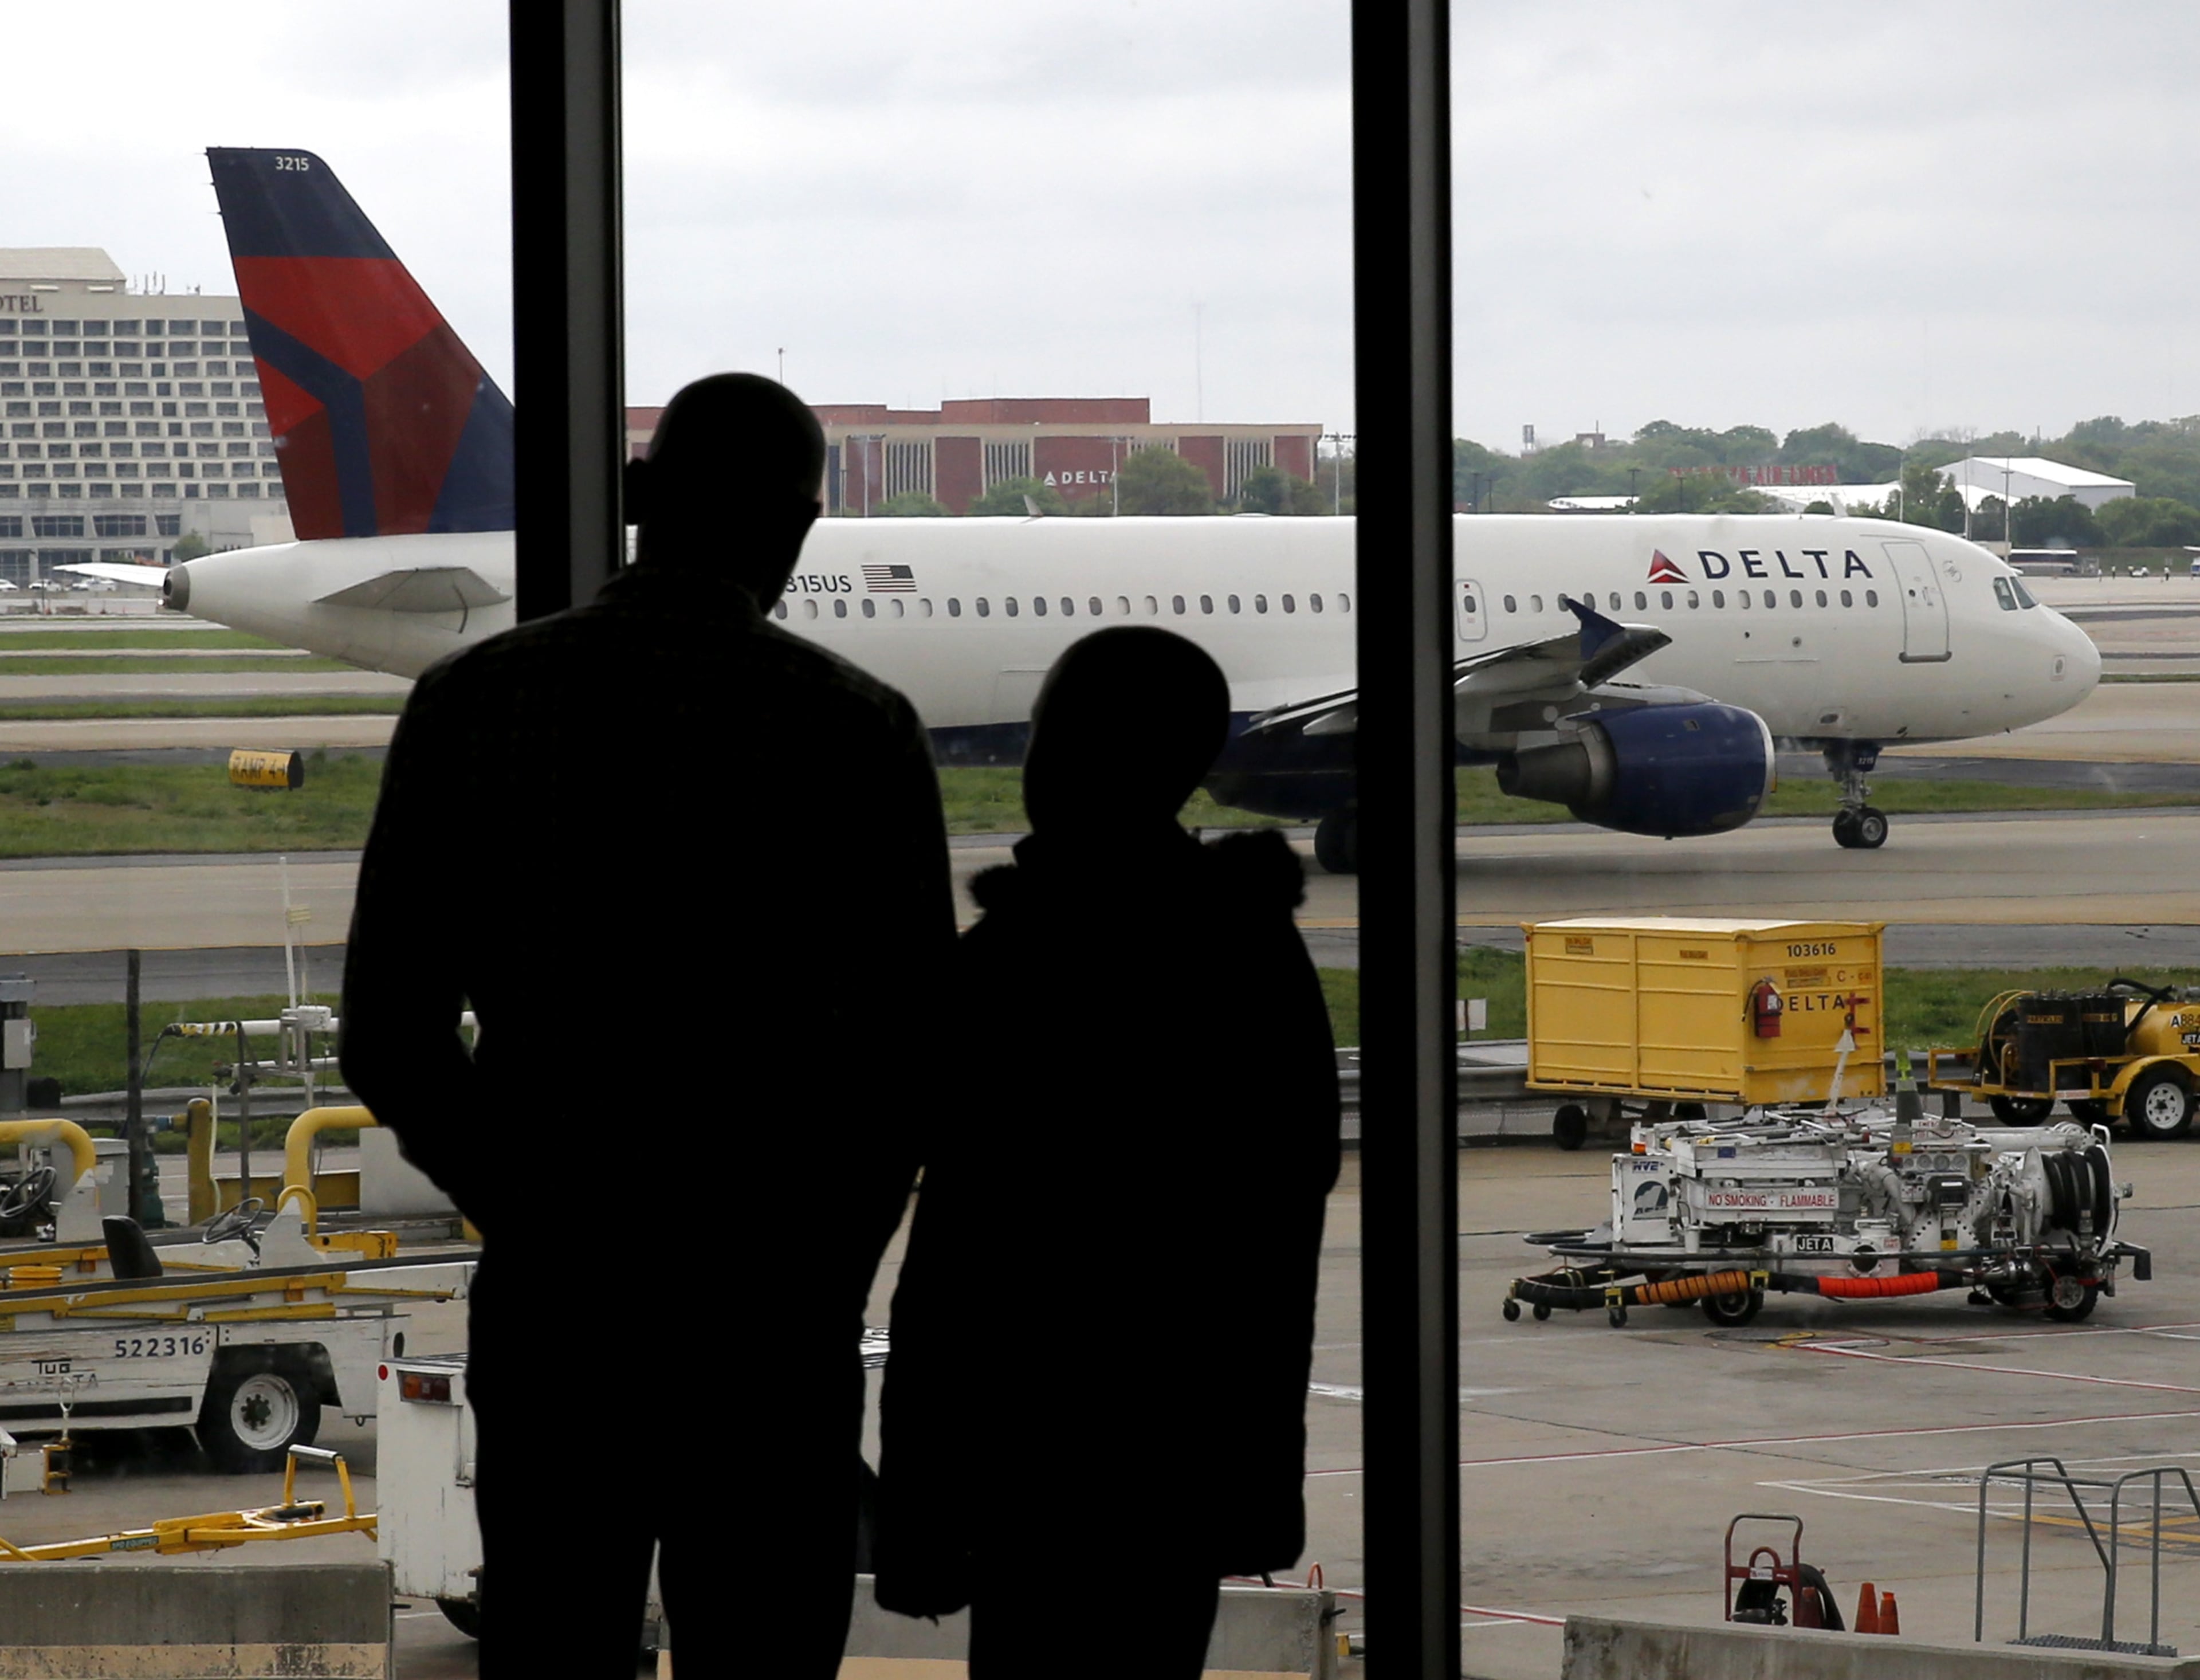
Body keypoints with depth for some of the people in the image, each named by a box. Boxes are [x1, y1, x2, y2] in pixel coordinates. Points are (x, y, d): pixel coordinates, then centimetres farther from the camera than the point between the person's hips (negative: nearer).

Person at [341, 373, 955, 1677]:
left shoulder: (470, 703, -1)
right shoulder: (856, 730, -6)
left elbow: (389, 1045, 1)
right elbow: (912, 1048, -4)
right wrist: (828, 1263, 10)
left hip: (548, 1291, 2)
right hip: (766, 1312, -2)